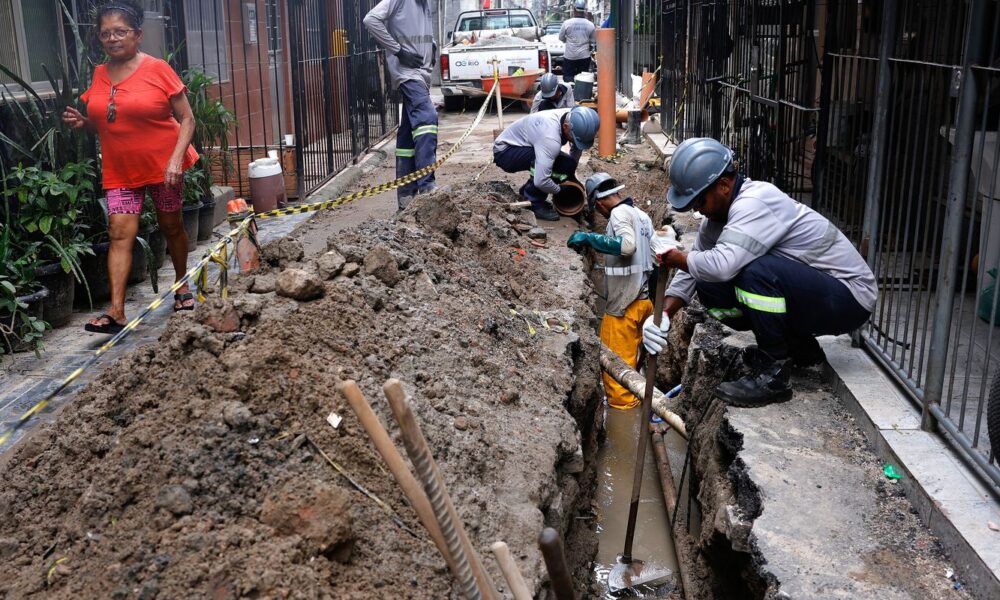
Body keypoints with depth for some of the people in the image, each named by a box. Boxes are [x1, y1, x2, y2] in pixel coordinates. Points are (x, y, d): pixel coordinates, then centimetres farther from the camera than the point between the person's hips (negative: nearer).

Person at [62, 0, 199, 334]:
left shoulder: (157, 69, -9)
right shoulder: (99, 75, 5)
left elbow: (186, 119, -8)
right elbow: (103, 124, 17)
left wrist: (176, 159, -19)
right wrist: (82, 122, -5)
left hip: (161, 166, -3)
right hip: (120, 171, 3)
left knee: (171, 227, 12)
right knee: (120, 233, -7)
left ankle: (181, 286, 35)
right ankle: (116, 312, -11)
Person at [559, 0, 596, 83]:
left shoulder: (567, 23, -8)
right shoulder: (590, 25, -3)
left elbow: (561, 38, 4)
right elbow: (594, 41, 5)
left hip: (569, 56, -2)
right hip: (584, 56, 2)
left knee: (568, 76, 6)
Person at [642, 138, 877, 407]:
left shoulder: (755, 202, -26)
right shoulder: (719, 212, 3)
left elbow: (723, 264, -40)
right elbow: (693, 271, 7)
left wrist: (678, 259, -20)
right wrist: (664, 314, -8)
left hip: (850, 295, -9)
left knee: (756, 270, -34)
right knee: (709, 286, -1)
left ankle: (772, 373, -16)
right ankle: (799, 348, 11)